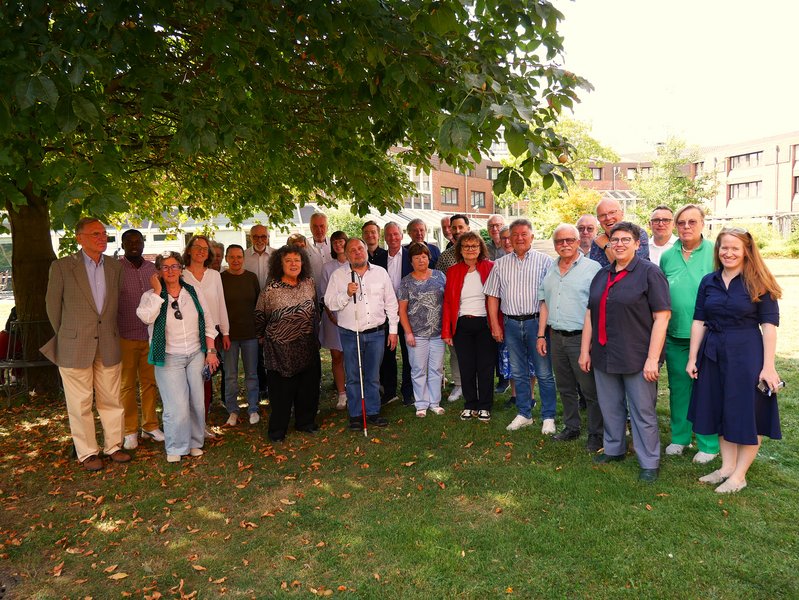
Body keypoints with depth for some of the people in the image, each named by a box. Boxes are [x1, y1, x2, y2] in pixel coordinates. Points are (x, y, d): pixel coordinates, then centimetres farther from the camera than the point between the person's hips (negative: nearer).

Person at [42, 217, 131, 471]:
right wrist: (66, 335, 10)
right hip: (75, 347, -3)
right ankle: (87, 453, 19)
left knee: (111, 400, 11)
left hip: (108, 346, 3)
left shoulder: (115, 267, 5)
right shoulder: (62, 266, -6)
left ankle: (113, 446, 24)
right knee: (80, 404, 7)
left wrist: (111, 334, 14)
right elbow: (52, 303, 3)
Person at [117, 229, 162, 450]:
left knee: (149, 382, 9)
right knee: (127, 385, 5)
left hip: (151, 336, 3)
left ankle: (150, 426, 20)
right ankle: (130, 431, 14)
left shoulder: (152, 268, 8)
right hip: (125, 337, -3)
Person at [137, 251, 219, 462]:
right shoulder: (151, 296, -1)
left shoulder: (195, 292, 5)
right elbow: (146, 317, -23)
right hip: (169, 358, -3)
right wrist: (158, 291, -16)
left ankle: (194, 442, 25)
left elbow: (207, 324, 7)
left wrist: (211, 351, 3)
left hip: (196, 355, 3)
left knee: (197, 402, 6)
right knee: (177, 406, -8)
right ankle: (175, 447, 12)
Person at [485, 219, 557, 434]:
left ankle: (548, 417, 13)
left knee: (544, 373, 1)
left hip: (536, 321, -3)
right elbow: (493, 296, 9)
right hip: (511, 323, 4)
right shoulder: (500, 264, 8)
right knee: (518, 372, 12)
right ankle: (524, 414, 24)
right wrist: (495, 325, 4)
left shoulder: (544, 261, -1)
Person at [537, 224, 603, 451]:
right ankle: (571, 427, 30)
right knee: (565, 388, 16)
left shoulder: (592, 268, -8)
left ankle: (596, 434, 14)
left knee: (590, 390, 1)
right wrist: (541, 335, 12)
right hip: (556, 337, 6)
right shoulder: (550, 271, 13)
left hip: (582, 337, -6)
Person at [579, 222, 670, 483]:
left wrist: (653, 358, -17)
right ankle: (614, 449, 35)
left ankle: (650, 462, 18)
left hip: (637, 358, -6)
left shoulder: (650, 273, -7)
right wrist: (585, 350, 11)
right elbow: (590, 315, 14)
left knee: (643, 412, 4)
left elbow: (662, 316, -13)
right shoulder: (602, 275, 12)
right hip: (604, 355, 6)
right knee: (610, 407, 17)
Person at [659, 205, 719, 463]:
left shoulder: (715, 253, -5)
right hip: (675, 335, 4)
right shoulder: (667, 256, 6)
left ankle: (709, 444, 20)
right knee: (678, 387, 14)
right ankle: (679, 437, 29)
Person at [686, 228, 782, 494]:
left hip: (747, 354, -4)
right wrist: (693, 358, 3)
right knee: (720, 412, 12)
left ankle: (739, 475, 15)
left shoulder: (758, 283, -6)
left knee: (747, 414, 4)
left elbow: (769, 325, -9)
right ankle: (727, 467, 26)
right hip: (713, 354, 5)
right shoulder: (709, 282, 5)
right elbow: (699, 321, 6)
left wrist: (768, 366, -14)